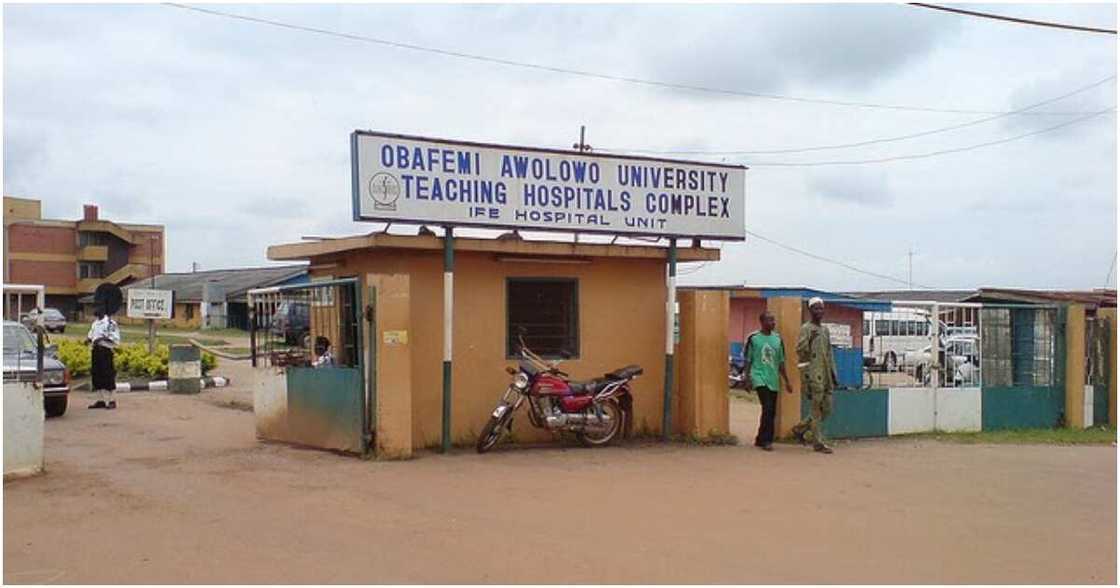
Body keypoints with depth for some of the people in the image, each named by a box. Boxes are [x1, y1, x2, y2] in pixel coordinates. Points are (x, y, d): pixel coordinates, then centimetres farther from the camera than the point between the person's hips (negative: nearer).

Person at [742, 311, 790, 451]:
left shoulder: (778, 339, 11)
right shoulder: (753, 338, -1)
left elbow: (781, 362, 16)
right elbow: (747, 360, 2)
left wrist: (787, 382, 14)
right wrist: (747, 379, -5)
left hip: (773, 381, 5)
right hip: (759, 378, -5)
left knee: (771, 411, 6)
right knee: (768, 408, -18)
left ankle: (760, 439, 22)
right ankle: (766, 440, -12)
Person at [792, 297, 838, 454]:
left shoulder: (825, 330, 18)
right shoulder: (806, 329, -5)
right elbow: (800, 351, -14)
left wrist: (833, 373, 18)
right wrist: (809, 339, -29)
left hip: (826, 375, 8)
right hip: (813, 374, -8)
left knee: (827, 409, 8)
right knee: (816, 409, -5)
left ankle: (800, 428, 22)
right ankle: (818, 443, 1)